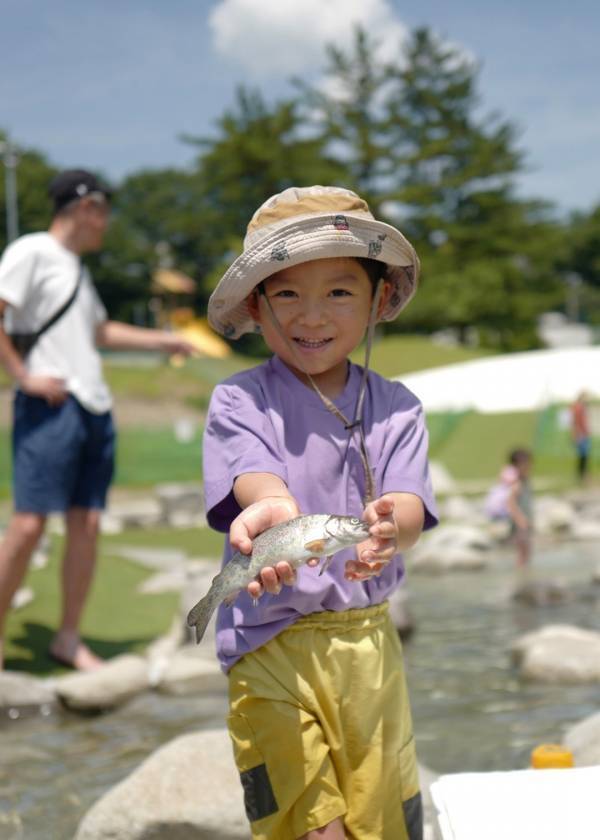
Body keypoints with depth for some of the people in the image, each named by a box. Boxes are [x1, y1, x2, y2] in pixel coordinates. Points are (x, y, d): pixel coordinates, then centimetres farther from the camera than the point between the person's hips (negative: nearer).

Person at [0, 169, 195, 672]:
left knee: (86, 525, 5)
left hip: (94, 409, 8)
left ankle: (68, 639, 13)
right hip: (51, 406, -8)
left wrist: (163, 341, 38)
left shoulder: (77, 267, 24)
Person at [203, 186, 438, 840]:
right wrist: (273, 509, -49)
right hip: (272, 644, -3)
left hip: (368, 641, 4)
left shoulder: (395, 407, 3)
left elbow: (409, 503, -12)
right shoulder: (239, 401, -6)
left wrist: (389, 531, -37)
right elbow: (252, 476, -25)